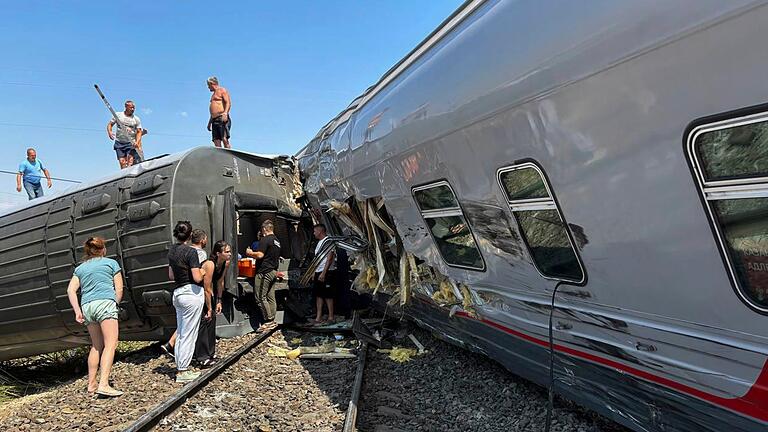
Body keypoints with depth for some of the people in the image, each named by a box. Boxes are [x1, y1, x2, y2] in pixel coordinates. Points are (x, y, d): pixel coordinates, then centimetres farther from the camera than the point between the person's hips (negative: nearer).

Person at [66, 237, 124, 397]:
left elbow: (71, 290, 8)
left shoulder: (80, 268, 22)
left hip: (87, 306, 5)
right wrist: (115, 305, 17)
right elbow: (119, 289, 6)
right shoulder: (111, 263, 12)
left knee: (96, 346, 17)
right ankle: (103, 384, -22)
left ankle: (92, 383, 19)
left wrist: (77, 311, 3)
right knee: (110, 344, -10)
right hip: (105, 303, -5)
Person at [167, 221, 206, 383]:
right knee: (189, 334, -1)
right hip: (192, 293, -8)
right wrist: (201, 272, 2)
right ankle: (182, 371, 4)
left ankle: (180, 368, 23)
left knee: (181, 333, 15)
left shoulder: (171, 251, 10)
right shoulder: (191, 251, -15)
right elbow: (197, 278, -18)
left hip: (177, 293, 8)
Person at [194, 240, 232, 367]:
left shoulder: (226, 263, -10)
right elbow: (207, 289, -27)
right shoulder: (210, 265, -32)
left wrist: (219, 301, 5)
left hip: (210, 293, 8)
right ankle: (202, 358, -4)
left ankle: (210, 353, 23)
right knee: (204, 320, -10)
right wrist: (209, 308, -20)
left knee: (212, 320, 11)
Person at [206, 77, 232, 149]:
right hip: (214, 120, 8)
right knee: (216, 142, -3)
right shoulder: (214, 94, 29)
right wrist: (209, 122, 26)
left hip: (222, 119, -8)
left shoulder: (222, 90, 4)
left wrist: (225, 113, -26)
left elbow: (228, 103, -11)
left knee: (224, 139, -20)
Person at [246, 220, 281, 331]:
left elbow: (260, 255, -19)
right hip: (273, 271, 9)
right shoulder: (277, 241, 17)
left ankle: (269, 321, -6)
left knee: (261, 297, -5)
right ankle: (272, 321, 12)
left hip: (264, 272, -9)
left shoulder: (265, 239, -11)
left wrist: (250, 253, -2)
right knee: (271, 297, 10)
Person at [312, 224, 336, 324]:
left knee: (328, 295, -4)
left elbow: (329, 258, -19)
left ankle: (331, 316, 4)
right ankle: (319, 317, 14)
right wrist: (314, 272, 19)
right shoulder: (320, 242, 17)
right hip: (318, 272, 10)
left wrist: (323, 273, -23)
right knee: (318, 294, 10)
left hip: (326, 272, -10)